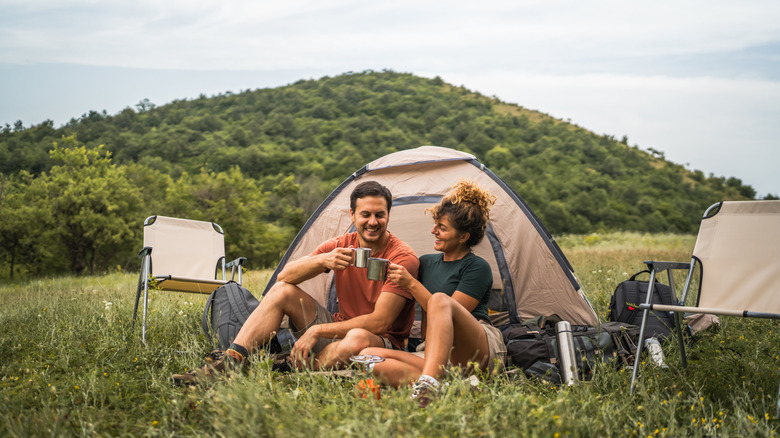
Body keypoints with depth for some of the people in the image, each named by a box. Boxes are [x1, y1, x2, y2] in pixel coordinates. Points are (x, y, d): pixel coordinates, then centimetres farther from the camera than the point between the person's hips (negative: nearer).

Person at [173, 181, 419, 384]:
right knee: (282, 290, -10)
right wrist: (322, 260, -27)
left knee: (358, 338, -42)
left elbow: (379, 323, -23)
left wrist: (317, 331, -22)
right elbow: (284, 276, -6)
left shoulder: (403, 259, -17)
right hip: (340, 329, 6)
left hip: (382, 342, -5)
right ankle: (229, 362, -19)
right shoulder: (340, 246, 1)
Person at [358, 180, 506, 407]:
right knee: (369, 355, -18)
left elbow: (444, 311, -10)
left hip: (482, 352, -6)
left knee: (440, 299, -34)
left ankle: (427, 385, -53)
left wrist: (411, 284, -13)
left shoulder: (478, 268, -1)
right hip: (438, 357, 6)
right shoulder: (426, 263, 19)